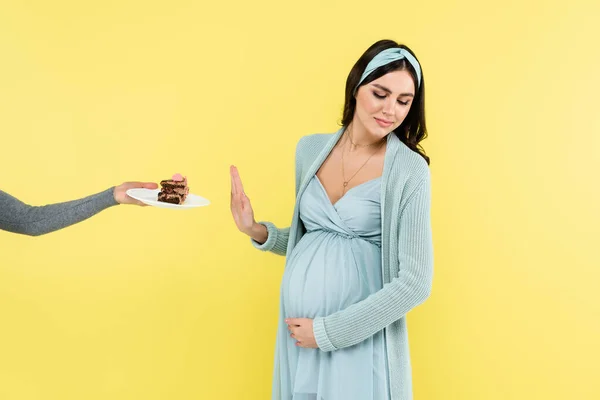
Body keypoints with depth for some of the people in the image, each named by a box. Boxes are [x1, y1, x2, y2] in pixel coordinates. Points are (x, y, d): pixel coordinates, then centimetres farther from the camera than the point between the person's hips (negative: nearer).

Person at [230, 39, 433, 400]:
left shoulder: (409, 170, -13)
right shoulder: (310, 149, 2)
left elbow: (415, 282, -15)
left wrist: (328, 331, -13)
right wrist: (258, 232, -4)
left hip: (360, 338, -4)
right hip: (296, 328, 5)